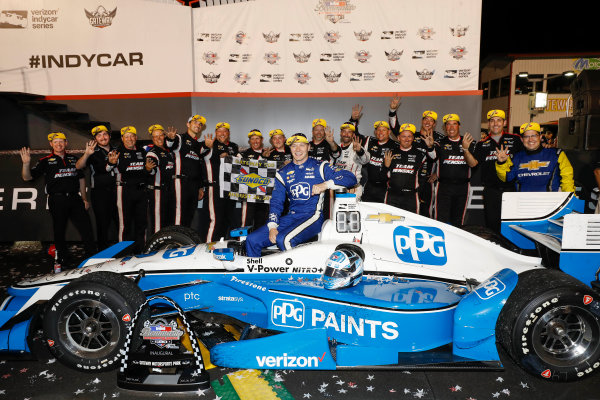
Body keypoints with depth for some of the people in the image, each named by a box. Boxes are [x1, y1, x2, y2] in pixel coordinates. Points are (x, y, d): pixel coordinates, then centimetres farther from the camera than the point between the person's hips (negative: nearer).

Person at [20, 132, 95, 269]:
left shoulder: (73, 159, 15)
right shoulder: (46, 161, 5)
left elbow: (81, 179, 19)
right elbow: (27, 177, -1)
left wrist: (84, 199, 15)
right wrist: (26, 163, -20)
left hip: (75, 198, 2)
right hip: (57, 200, -2)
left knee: (86, 228, 0)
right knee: (59, 231, 6)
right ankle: (62, 260, 19)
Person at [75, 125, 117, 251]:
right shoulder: (93, 153, 1)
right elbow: (78, 166, -15)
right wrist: (87, 154, -30)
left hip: (116, 191, 3)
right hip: (99, 193, -3)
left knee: (121, 221, 5)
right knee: (103, 224, 1)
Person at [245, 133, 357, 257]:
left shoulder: (320, 167, 5)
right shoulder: (283, 173, 16)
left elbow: (351, 178, -3)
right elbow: (276, 201, 12)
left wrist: (326, 184, -18)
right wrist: (272, 226, -3)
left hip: (313, 216, -5)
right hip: (291, 217, 5)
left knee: (284, 239, -33)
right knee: (252, 240, -9)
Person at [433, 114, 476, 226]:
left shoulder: (469, 143, 9)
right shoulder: (441, 143, 6)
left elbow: (473, 164, -5)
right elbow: (433, 156, -16)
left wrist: (466, 149, -23)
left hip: (462, 187, 2)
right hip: (444, 186, -2)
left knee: (458, 221, 11)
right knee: (442, 220, -8)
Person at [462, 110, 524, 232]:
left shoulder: (515, 140, 8)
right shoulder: (482, 144, 11)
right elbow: (473, 163, -2)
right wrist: (465, 149, -19)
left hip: (510, 189, -1)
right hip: (490, 191, 1)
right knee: (491, 224, 4)